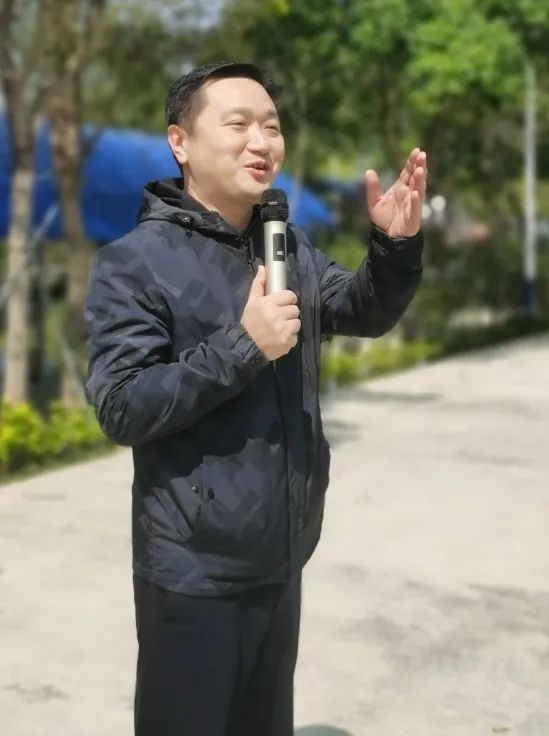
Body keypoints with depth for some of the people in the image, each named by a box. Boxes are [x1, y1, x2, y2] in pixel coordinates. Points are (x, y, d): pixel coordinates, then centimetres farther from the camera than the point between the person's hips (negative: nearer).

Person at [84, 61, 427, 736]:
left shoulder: (290, 248, 6)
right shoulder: (134, 263, -13)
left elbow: (367, 314, 9)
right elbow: (121, 409, -18)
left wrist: (396, 245, -10)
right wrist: (243, 347, -25)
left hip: (280, 559, 6)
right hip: (195, 572, -6)